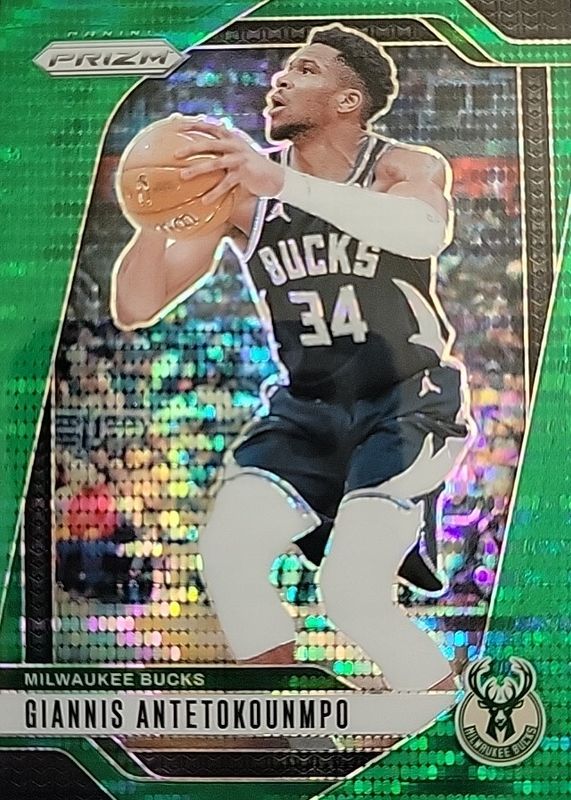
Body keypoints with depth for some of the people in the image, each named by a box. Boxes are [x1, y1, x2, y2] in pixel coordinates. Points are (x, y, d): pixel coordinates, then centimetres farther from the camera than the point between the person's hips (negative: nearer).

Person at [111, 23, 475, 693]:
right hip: (304, 411, 4)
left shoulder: (407, 167, -7)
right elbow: (135, 310, -5)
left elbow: (427, 231, -35)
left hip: (408, 406, -3)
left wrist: (285, 180, -45)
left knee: (351, 591, -19)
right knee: (225, 553, -17)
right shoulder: (241, 190, -1)